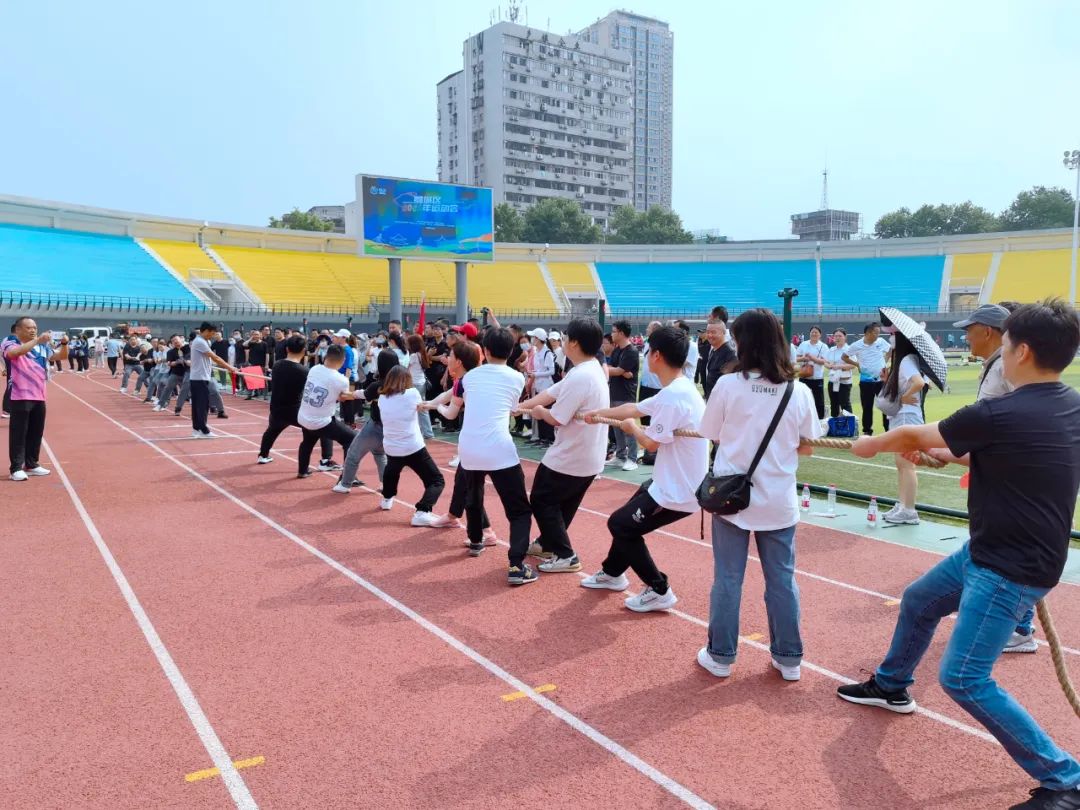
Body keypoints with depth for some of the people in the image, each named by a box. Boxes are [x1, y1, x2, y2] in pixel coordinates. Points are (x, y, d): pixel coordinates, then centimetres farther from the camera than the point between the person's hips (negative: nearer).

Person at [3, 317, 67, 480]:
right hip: (19, 397, -6)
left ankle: (31, 465, 22)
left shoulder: (42, 346, 12)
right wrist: (37, 340, -33)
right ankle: (16, 468, 3)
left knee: (36, 433, 11)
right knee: (19, 433, -2)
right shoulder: (9, 342, -3)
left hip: (39, 397, 6)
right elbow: (16, 352, -26)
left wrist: (64, 343, -7)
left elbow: (62, 356, 13)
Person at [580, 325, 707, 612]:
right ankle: (612, 573, 43)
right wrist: (599, 413, 23)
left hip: (677, 491, -10)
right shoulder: (676, 390, 6)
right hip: (673, 482, 10)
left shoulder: (674, 395, -26)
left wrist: (632, 427, 0)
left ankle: (659, 591, 10)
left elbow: (651, 443, -20)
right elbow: (635, 408, 17)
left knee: (620, 524, 1)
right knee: (628, 518, 23)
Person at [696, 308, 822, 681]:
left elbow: (713, 437, -1)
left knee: (727, 579, 9)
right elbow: (806, 447, 3)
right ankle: (789, 658, 24)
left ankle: (720, 656, 20)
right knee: (782, 580, 13)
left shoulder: (727, 385, -10)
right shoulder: (799, 392, -5)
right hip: (779, 500, 2)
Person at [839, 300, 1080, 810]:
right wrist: (952, 453, 20)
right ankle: (891, 686, 45)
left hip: (1009, 570, -10)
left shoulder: (998, 414, -25)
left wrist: (871, 445, 12)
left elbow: (914, 435, -6)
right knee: (919, 601, 24)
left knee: (964, 680, -8)